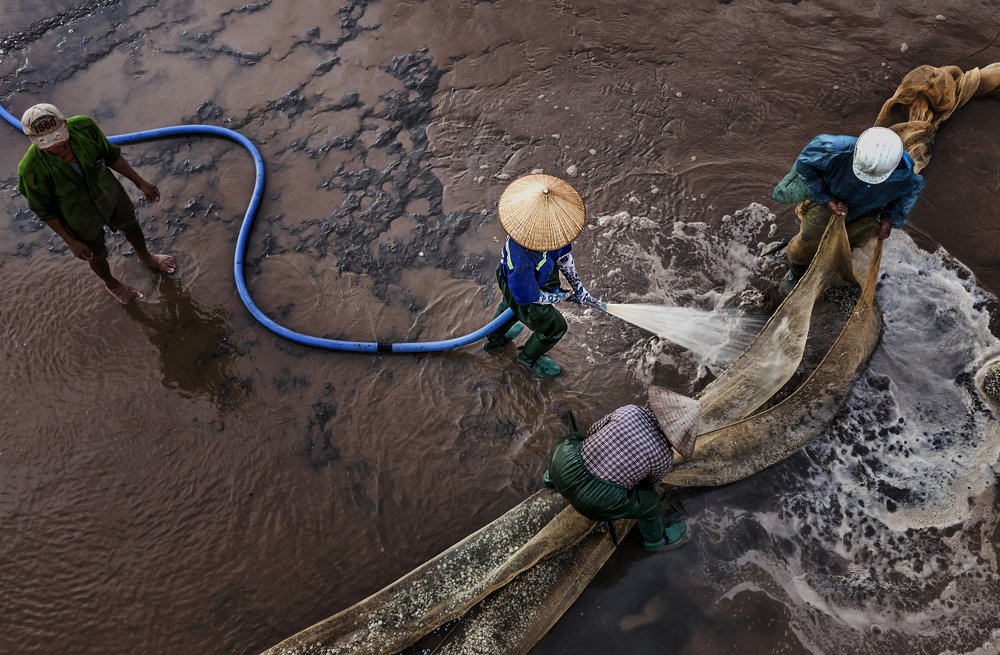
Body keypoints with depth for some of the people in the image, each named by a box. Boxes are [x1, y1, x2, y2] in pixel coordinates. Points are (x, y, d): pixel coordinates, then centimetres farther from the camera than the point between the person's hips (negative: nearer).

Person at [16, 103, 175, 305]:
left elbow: (111, 154, -9)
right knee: (97, 255, 24)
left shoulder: (84, 126, -30)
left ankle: (146, 257, 65)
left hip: (109, 194, 3)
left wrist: (140, 182, -1)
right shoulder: (32, 169, -35)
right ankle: (112, 284, 58)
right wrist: (71, 242, -13)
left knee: (132, 228, 30)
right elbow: (43, 209, -18)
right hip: (81, 217, -3)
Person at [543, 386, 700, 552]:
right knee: (650, 501, 23)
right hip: (594, 499, -3)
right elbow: (649, 485, 19)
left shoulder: (629, 410, 0)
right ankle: (656, 539, 53)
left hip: (563, 466, 3)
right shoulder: (664, 458, -2)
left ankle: (552, 478, 65)